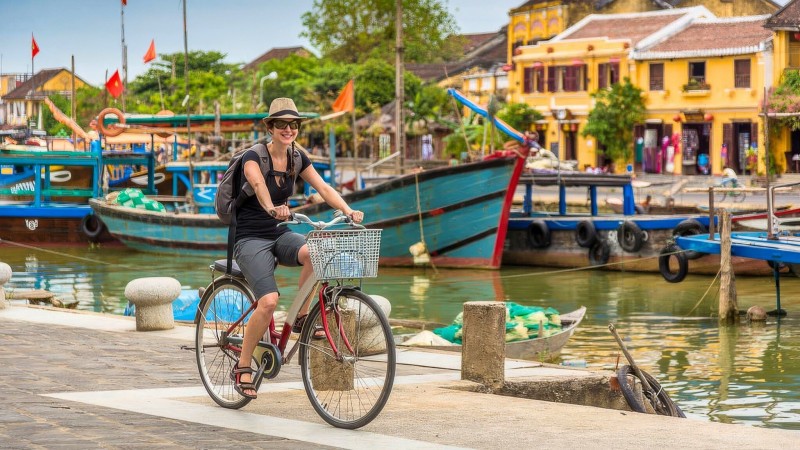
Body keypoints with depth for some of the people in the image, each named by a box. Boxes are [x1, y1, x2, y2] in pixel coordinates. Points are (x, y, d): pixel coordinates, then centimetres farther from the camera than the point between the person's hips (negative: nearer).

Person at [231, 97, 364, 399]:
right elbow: (259, 184, -35)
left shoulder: (297, 159, 5)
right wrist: (271, 208, -56)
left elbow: (322, 187, -6)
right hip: (251, 238, -5)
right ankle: (242, 368, -9)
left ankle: (301, 318, -11)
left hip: (279, 234, 5)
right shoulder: (254, 157, -13)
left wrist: (348, 210, -25)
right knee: (269, 301, -25)